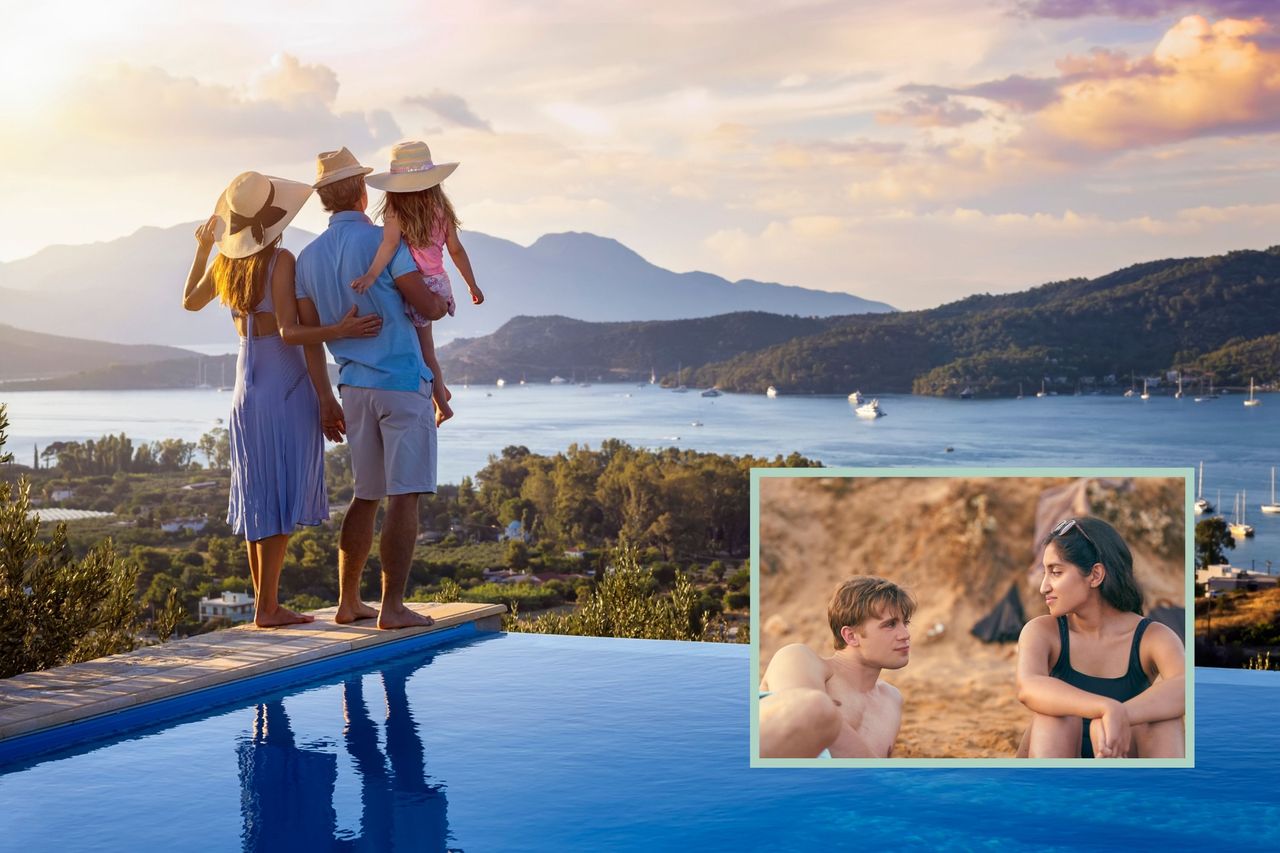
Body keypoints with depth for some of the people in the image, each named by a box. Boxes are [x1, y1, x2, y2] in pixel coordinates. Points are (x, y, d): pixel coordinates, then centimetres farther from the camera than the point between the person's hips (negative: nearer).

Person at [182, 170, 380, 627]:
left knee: (258, 499, 12)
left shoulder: (223, 261, 5)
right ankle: (266, 606, 0)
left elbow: (190, 301, 25)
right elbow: (289, 332, -21)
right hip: (285, 384, -7)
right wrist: (339, 331, -26)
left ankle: (266, 603, 18)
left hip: (246, 386, 7)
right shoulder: (280, 260, -15)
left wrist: (202, 248, 32)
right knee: (283, 499, -2)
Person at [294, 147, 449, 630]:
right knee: (405, 496, -5)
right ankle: (393, 607, -8)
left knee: (366, 496, 16)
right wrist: (444, 301, 15)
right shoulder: (383, 241, -9)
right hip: (402, 381, -6)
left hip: (354, 387, 6)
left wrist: (326, 400, 15)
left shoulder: (308, 258, 9)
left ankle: (348, 602, 18)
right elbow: (427, 307, -8)